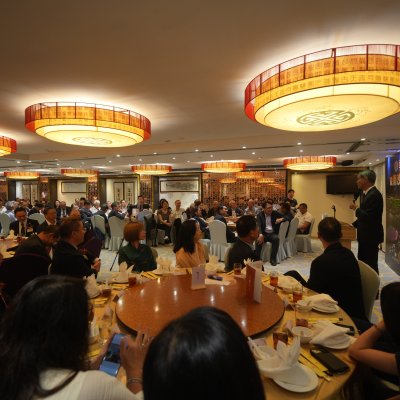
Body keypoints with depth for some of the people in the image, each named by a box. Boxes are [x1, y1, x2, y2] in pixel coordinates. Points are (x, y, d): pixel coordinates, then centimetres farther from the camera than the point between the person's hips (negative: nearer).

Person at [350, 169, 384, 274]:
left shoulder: (374, 195, -21)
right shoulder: (365, 193, 11)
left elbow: (368, 217, -28)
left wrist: (356, 209, -13)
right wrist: (354, 225, 10)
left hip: (371, 236, -10)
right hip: (365, 235, 10)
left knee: (371, 264, 1)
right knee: (363, 262, 17)